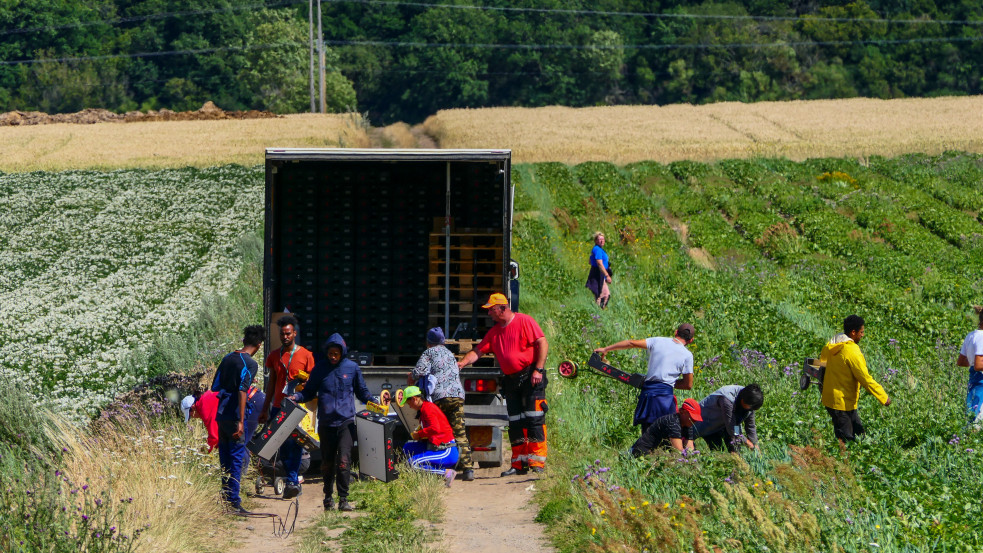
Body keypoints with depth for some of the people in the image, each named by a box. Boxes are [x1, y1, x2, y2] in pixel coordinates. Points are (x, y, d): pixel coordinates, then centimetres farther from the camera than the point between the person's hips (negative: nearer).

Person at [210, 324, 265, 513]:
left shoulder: (227, 358, 11)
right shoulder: (250, 364, -11)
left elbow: (215, 386, 17)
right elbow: (242, 391, -21)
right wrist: (241, 422, -24)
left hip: (221, 413, 7)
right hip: (234, 415, -7)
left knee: (225, 457, 15)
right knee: (237, 458, -3)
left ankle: (224, 498, 19)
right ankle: (233, 502, -4)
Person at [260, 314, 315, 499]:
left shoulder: (305, 355, 0)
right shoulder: (274, 356, 12)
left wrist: (305, 381, -20)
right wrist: (265, 409, 17)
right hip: (279, 406, 4)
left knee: (295, 444, -13)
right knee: (282, 447, 3)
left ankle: (292, 481, -16)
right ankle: (295, 483, 13)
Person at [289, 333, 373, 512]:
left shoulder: (352, 367, 6)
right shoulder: (320, 368, 7)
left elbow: (362, 391, 14)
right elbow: (309, 392, 12)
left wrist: (373, 402, -4)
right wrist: (295, 397, -7)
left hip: (346, 421, -2)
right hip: (326, 422, 2)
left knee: (344, 460, -13)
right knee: (327, 462, 8)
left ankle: (343, 499, -10)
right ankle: (328, 497, 22)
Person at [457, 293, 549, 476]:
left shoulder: (523, 321, -4)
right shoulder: (494, 332, 17)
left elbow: (542, 343, -10)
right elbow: (478, 351, 15)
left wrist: (538, 370, -17)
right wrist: (462, 362, -3)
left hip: (530, 377, -7)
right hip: (511, 380, 7)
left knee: (534, 418, -11)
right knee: (514, 423, 6)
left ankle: (537, 461, -12)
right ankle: (519, 464, 9)